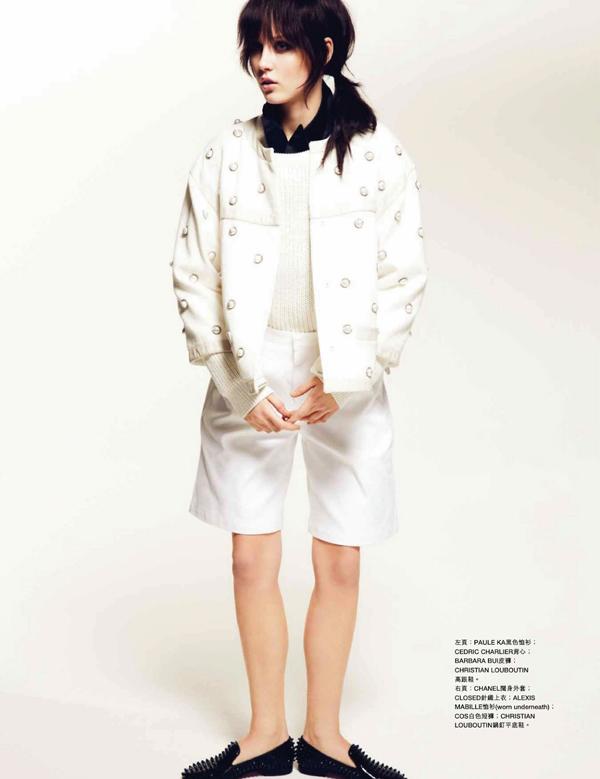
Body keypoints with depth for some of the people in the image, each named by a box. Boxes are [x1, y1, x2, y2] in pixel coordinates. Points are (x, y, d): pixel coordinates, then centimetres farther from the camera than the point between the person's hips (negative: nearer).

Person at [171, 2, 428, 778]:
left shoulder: (376, 152, -3)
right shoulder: (226, 153, 1)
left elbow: (403, 278, -3)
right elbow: (194, 277, 0)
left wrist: (344, 381, -12)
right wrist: (242, 384, -9)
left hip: (347, 384, -1)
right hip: (248, 378, 1)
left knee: (339, 566, 6)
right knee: (252, 561, 6)